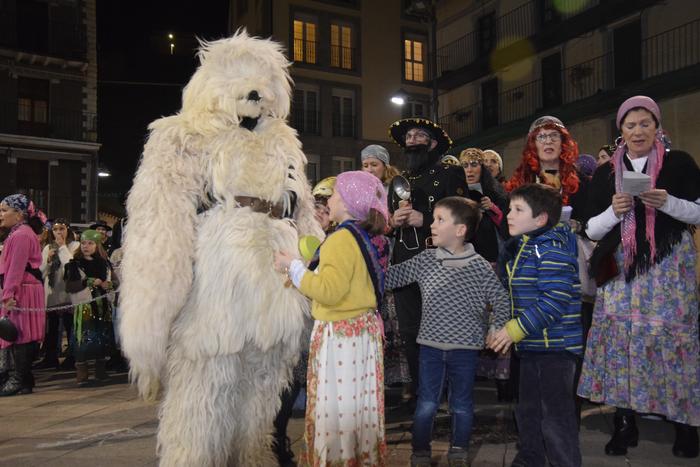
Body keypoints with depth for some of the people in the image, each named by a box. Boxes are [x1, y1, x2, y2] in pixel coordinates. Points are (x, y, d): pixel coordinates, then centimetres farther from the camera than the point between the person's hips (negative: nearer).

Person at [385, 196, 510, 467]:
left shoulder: (479, 266, -9)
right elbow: (390, 278, 2)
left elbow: (501, 302, -2)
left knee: (462, 406, 13)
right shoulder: (425, 260, -2)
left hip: (465, 348, -1)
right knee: (426, 405, 7)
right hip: (430, 345, 1)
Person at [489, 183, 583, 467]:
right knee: (528, 409, 21)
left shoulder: (552, 249, -18)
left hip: (555, 346, -10)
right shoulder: (521, 248, 12)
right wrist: (505, 331, 14)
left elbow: (554, 301, -26)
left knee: (556, 415, -2)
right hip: (532, 345, 10)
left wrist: (515, 329, -23)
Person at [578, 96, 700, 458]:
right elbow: (592, 229, 8)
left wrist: (668, 203, -14)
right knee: (620, 337, -3)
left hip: (669, 267, -1)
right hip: (623, 268, 2)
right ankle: (625, 424, 8)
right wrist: (614, 211, -11)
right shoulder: (605, 173, 10)